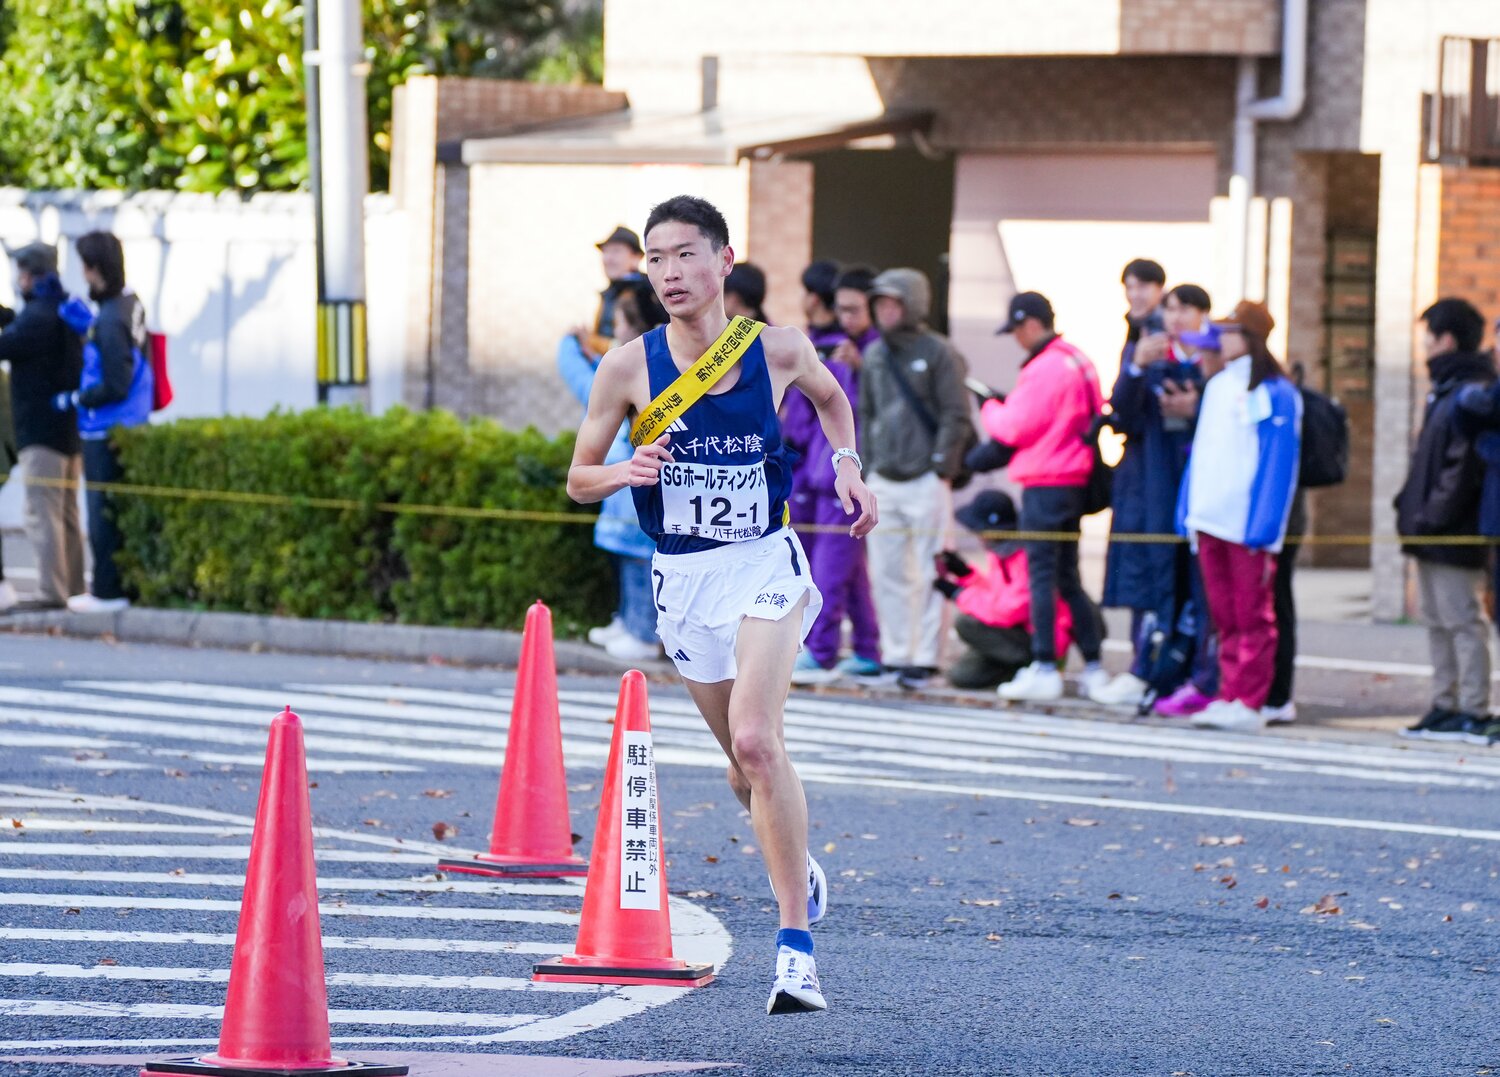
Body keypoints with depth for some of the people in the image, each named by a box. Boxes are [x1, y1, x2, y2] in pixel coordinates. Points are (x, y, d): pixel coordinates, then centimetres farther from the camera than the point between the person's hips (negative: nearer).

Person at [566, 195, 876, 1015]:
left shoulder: (777, 351, -6)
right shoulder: (628, 367, -7)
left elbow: (830, 395, 18)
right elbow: (578, 481, 1)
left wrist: (847, 465, 3)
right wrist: (625, 471, -20)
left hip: (765, 563, -2)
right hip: (683, 578, 3)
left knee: (756, 740, -21)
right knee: (746, 761, 14)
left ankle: (796, 947, -20)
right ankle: (797, 864, 46)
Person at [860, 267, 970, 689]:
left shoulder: (939, 353, -4)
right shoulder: (874, 354, 13)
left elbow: (956, 417, -6)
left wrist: (940, 468, -11)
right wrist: (868, 464, 11)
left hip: (926, 481, -6)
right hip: (882, 480, 6)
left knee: (929, 574, -4)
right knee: (886, 572, 5)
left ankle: (924, 658, -2)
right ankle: (895, 655, 11)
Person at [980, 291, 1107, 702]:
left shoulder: (1044, 368, -16)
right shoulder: (1080, 363, 13)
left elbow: (1016, 427, -17)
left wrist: (990, 408, 5)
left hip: (1045, 484, -9)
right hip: (1076, 480, 9)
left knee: (1042, 575, -7)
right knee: (1068, 577, 15)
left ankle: (1044, 668, -8)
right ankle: (1093, 666, 15)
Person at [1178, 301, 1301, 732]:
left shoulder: (1275, 393, -6)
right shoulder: (1217, 386, 15)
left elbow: (1279, 464, -10)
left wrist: (1265, 531, -15)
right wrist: (1190, 514, 12)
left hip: (1248, 524, -7)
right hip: (1210, 519, 7)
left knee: (1252, 615, -3)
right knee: (1224, 616, 9)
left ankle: (1248, 701, -2)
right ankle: (1228, 696, 12)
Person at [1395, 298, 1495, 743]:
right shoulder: (1444, 390, 17)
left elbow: (1463, 467, -21)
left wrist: (1431, 518, -21)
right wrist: (1411, 510, 14)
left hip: (1453, 537, -10)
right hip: (1431, 537, 10)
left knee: (1462, 621, -7)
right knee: (1438, 622, 12)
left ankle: (1472, 711, -5)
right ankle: (1446, 706, 17)